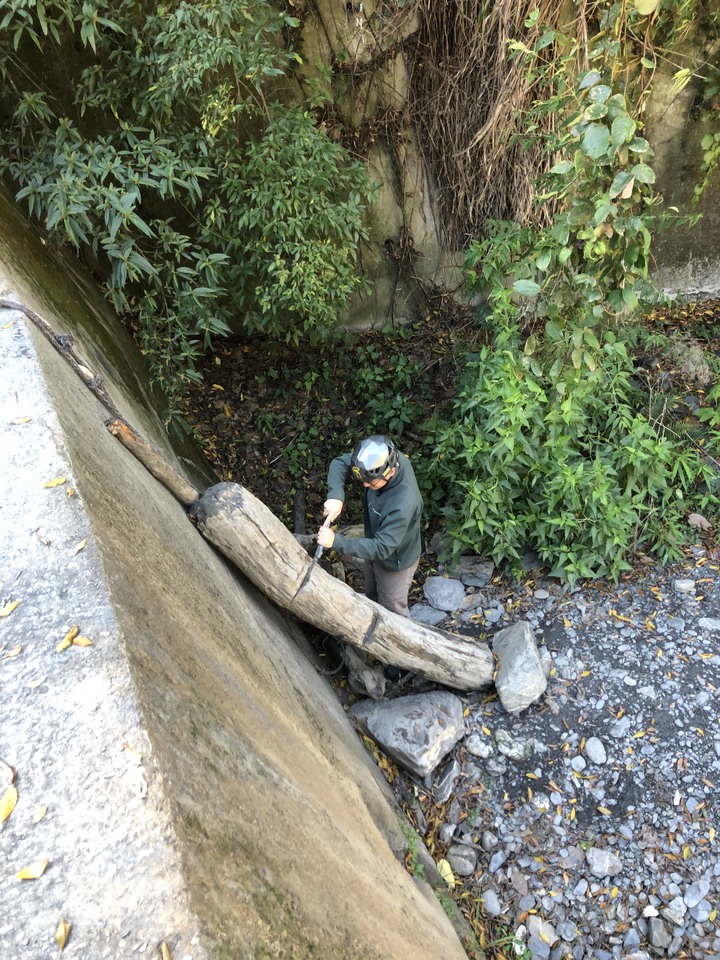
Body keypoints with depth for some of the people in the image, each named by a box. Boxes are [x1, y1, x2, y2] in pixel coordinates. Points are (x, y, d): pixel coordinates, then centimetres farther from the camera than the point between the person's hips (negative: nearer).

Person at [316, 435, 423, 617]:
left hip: (394, 562, -8)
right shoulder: (382, 460, -24)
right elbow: (340, 463, -16)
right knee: (372, 599, 33)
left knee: (392, 613, 20)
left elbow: (381, 548, -38)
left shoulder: (403, 503, -43)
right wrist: (336, 496, -33)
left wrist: (336, 541, -43)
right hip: (375, 548, 8)